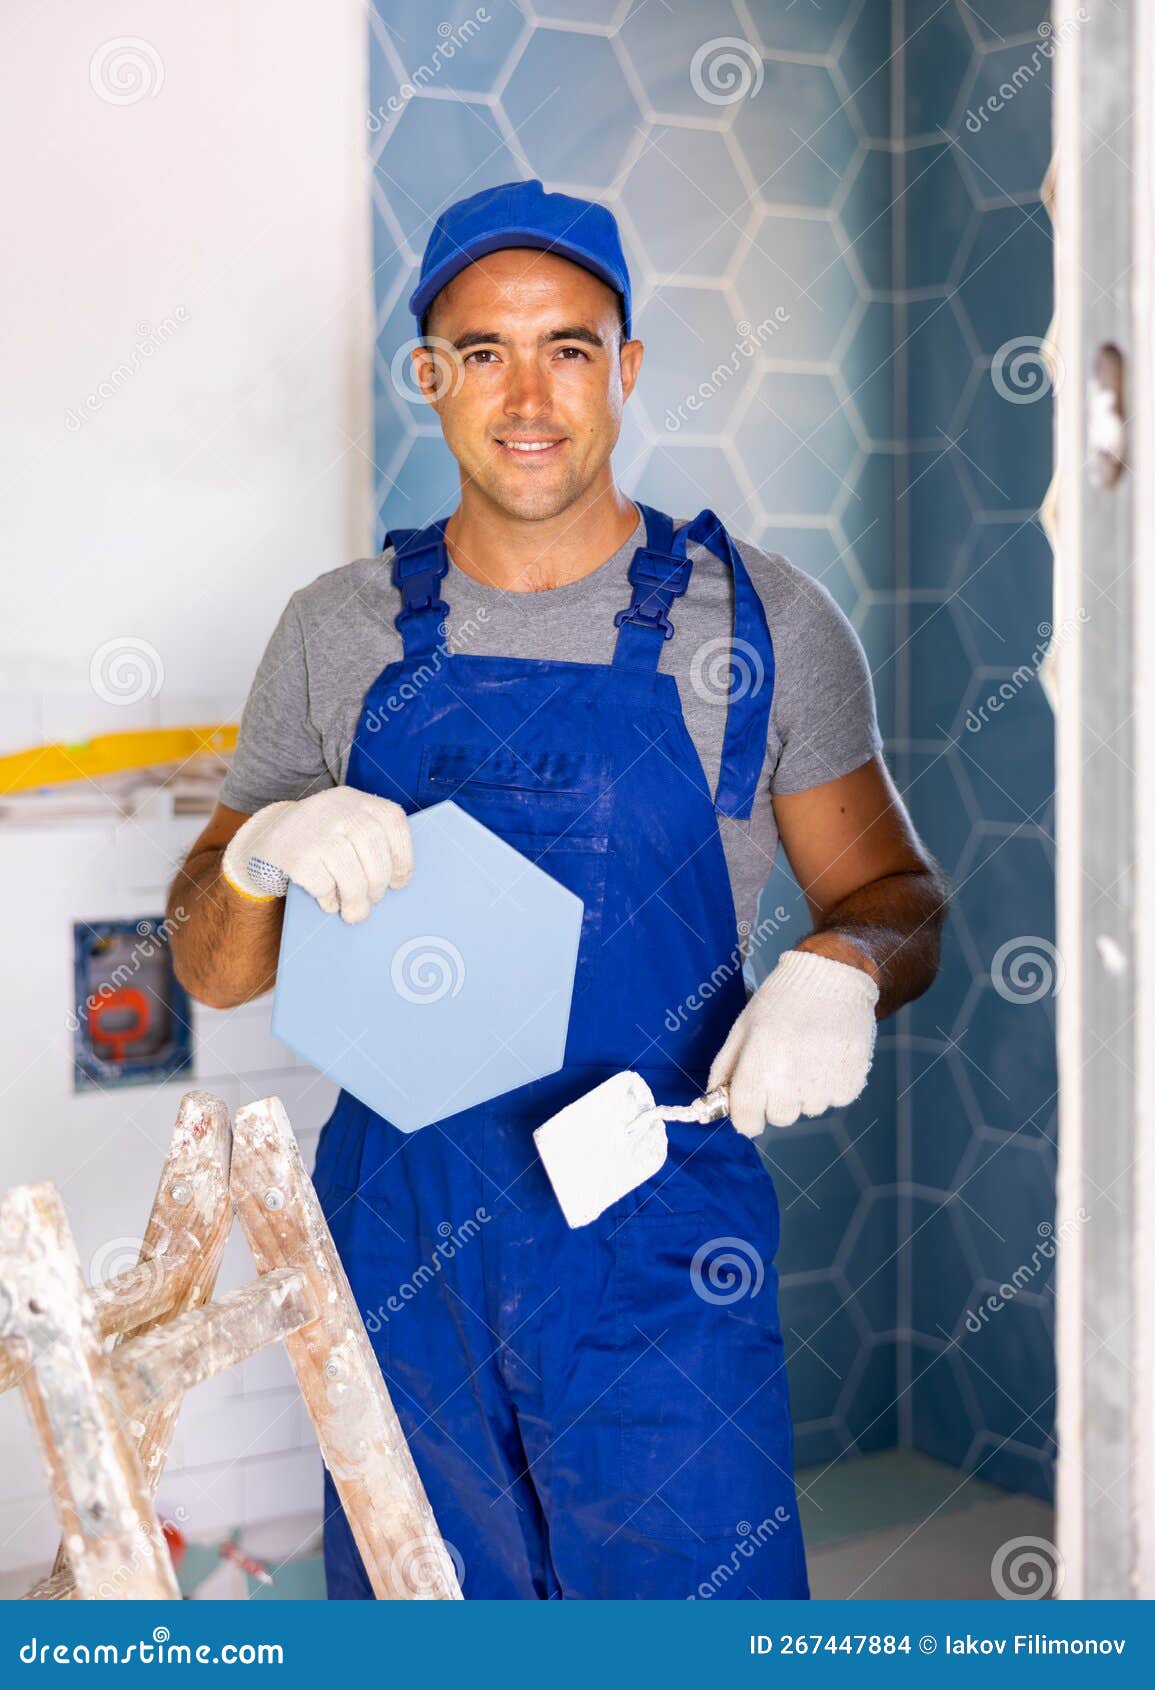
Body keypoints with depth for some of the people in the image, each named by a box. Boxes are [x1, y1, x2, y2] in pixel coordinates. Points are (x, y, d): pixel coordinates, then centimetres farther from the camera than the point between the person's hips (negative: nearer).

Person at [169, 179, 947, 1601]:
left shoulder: (760, 620, -2)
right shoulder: (340, 633, 3)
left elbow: (895, 891, 5)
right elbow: (213, 968, 5)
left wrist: (841, 966, -18)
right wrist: (261, 852, -17)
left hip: (663, 1245, -2)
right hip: (401, 1237, 2)